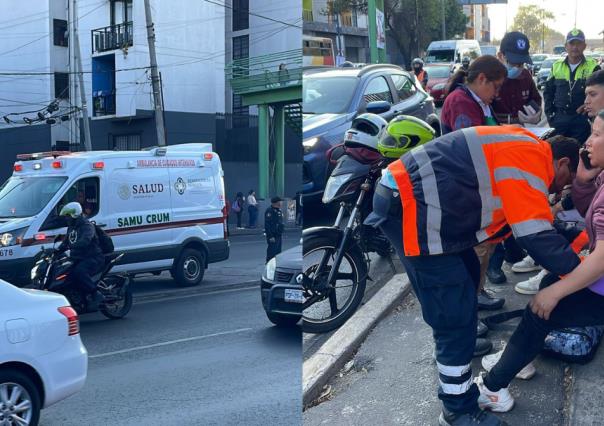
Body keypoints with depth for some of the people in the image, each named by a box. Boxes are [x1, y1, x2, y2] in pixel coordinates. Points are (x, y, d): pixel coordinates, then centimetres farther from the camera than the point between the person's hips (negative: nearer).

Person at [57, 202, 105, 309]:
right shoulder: (71, 227, 18)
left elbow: (85, 241, -33)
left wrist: (71, 246, -46)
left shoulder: (87, 226, -14)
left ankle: (96, 295, -25)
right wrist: (57, 250, 7)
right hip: (80, 258, 10)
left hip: (94, 258, -10)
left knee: (79, 271, -35)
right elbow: (66, 242, 26)